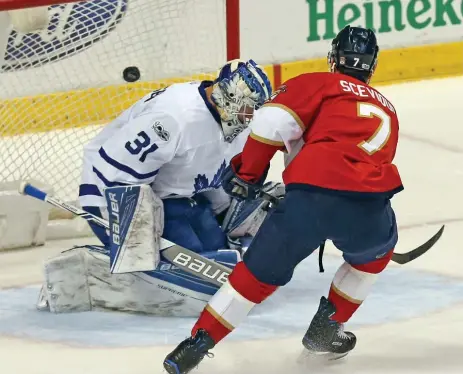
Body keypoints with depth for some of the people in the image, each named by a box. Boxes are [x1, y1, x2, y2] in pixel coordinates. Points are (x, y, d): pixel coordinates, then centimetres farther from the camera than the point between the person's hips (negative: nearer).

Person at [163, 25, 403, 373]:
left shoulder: (318, 84, 18)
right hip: (368, 206, 2)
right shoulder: (387, 109, 33)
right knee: (377, 250, 36)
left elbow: (272, 122, 3)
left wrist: (247, 174, 14)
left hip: (311, 196, -2)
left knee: (260, 272, 14)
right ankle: (325, 329, 31)